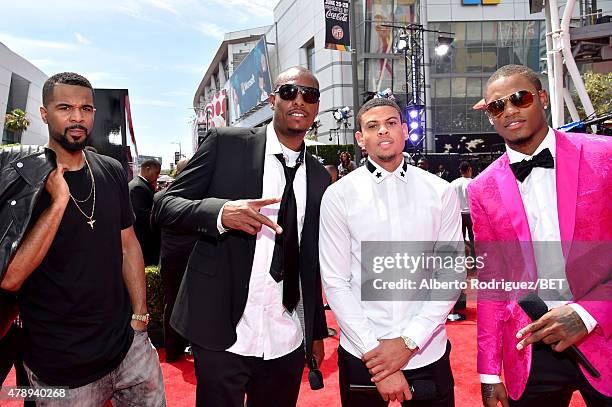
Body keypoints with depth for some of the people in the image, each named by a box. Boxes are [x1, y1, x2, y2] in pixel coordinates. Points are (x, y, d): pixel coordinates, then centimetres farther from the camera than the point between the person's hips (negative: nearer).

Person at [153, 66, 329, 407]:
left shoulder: (320, 177, 8)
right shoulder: (226, 143, -4)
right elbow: (164, 207, -6)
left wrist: (318, 331, 16)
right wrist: (221, 212, -25)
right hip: (223, 339, -3)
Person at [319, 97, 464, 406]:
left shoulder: (441, 193, -1)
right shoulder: (338, 195, -6)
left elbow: (449, 275, -3)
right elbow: (335, 283, -7)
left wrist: (409, 341, -11)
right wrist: (373, 352, -11)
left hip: (428, 354, 1)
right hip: (361, 356, -1)